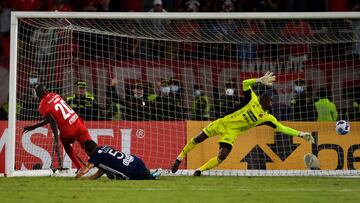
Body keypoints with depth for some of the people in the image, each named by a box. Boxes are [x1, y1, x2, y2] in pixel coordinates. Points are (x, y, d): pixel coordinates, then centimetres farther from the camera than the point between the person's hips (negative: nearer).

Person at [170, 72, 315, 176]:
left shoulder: (268, 118, 0)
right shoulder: (253, 100, -9)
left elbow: (282, 128, -1)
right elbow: (245, 84, -18)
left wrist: (301, 134, -8)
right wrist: (260, 80, -30)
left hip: (231, 133, 2)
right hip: (222, 123, -2)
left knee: (222, 157, -17)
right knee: (198, 139, -1)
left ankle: (200, 170, -1)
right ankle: (179, 158, 20)